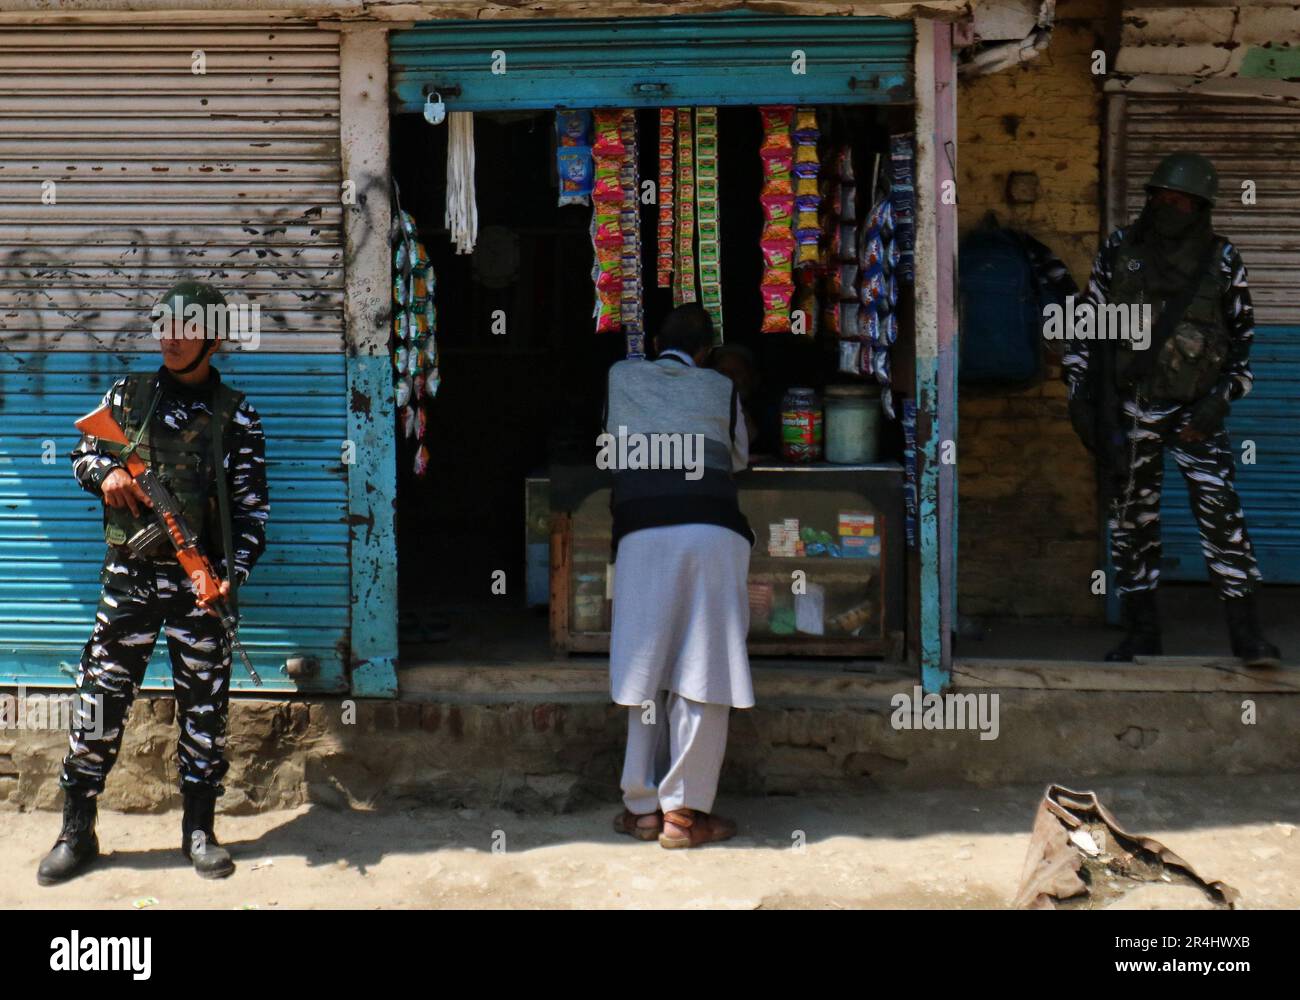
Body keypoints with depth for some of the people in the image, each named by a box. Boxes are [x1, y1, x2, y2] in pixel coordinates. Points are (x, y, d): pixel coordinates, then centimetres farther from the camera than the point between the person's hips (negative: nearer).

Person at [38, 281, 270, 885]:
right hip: (129, 572, 1)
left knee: (204, 705, 4)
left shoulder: (236, 416, 3)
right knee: (100, 697, -1)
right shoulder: (129, 395, 8)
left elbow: (252, 506, 2)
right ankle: (76, 831, 8)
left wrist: (233, 575, -10)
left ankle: (199, 830, 16)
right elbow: (83, 453, 17)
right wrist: (105, 472, -7)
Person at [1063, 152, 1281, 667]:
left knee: (1222, 514, -12)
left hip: (1194, 411, -2)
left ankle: (1247, 634, -9)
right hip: (1128, 410, 2)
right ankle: (1141, 634, 15)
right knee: (1132, 518, 6)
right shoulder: (1120, 250, 3)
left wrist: (1223, 396, -6)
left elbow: (1242, 335, 6)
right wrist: (1078, 391, 3)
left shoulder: (1221, 260, 1)